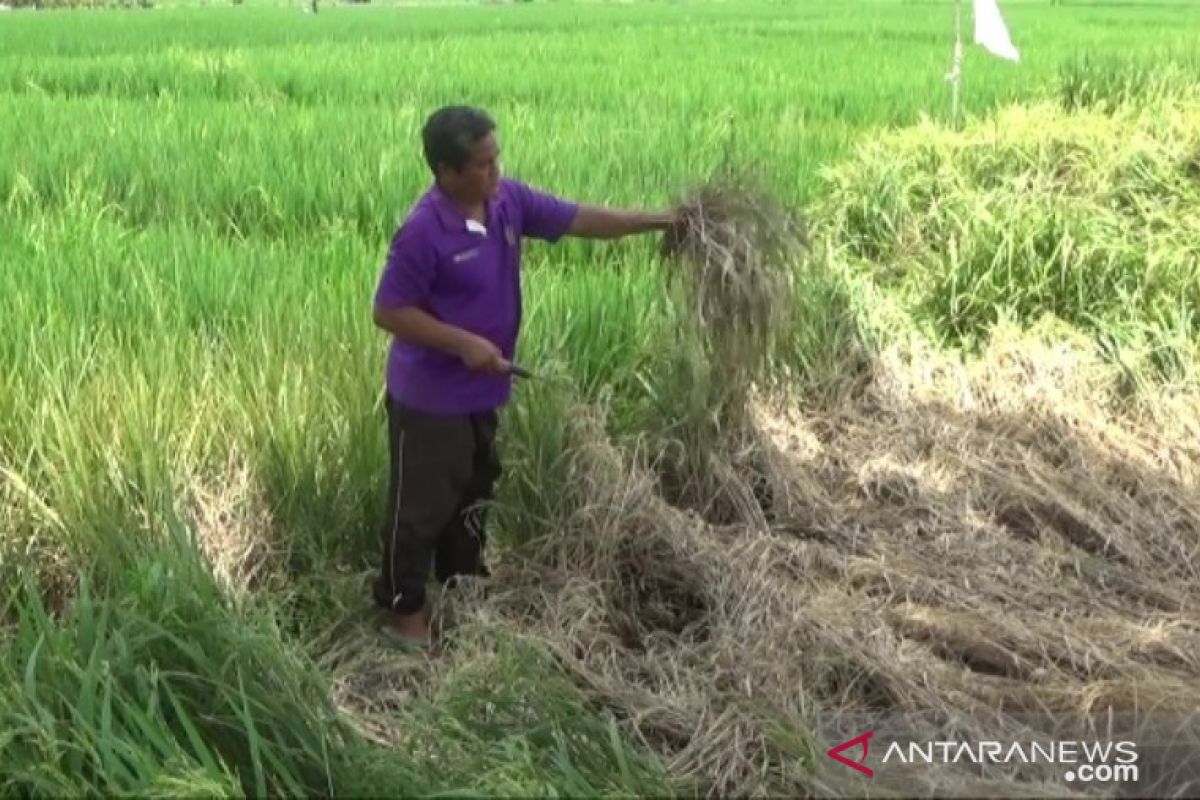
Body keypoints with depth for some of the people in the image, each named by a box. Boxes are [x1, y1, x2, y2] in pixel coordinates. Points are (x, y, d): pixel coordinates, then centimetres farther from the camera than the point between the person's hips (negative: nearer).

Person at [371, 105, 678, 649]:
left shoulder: (508, 201, -4)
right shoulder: (422, 232, -26)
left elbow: (578, 219, 1)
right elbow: (388, 312, -21)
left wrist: (659, 221, -2)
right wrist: (463, 343, -26)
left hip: (481, 390, 8)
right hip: (428, 395, -8)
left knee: (473, 492, 23)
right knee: (421, 504, 7)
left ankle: (464, 585, 44)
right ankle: (403, 608, 26)